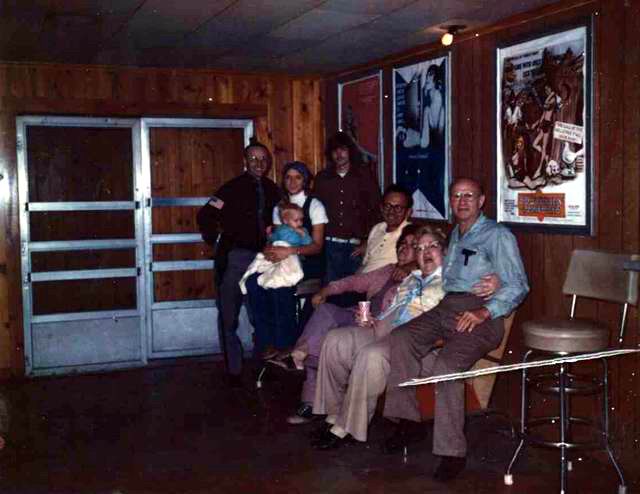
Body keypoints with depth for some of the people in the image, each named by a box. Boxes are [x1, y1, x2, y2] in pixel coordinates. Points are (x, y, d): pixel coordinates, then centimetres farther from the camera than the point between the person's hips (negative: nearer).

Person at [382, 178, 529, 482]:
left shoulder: (497, 235, 4)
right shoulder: (453, 236, 27)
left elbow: (517, 285, -6)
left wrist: (484, 312, -19)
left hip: (478, 312, -6)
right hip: (444, 307, 7)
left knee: (446, 365, -31)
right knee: (399, 338, -21)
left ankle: (452, 452, -22)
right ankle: (405, 419, -13)